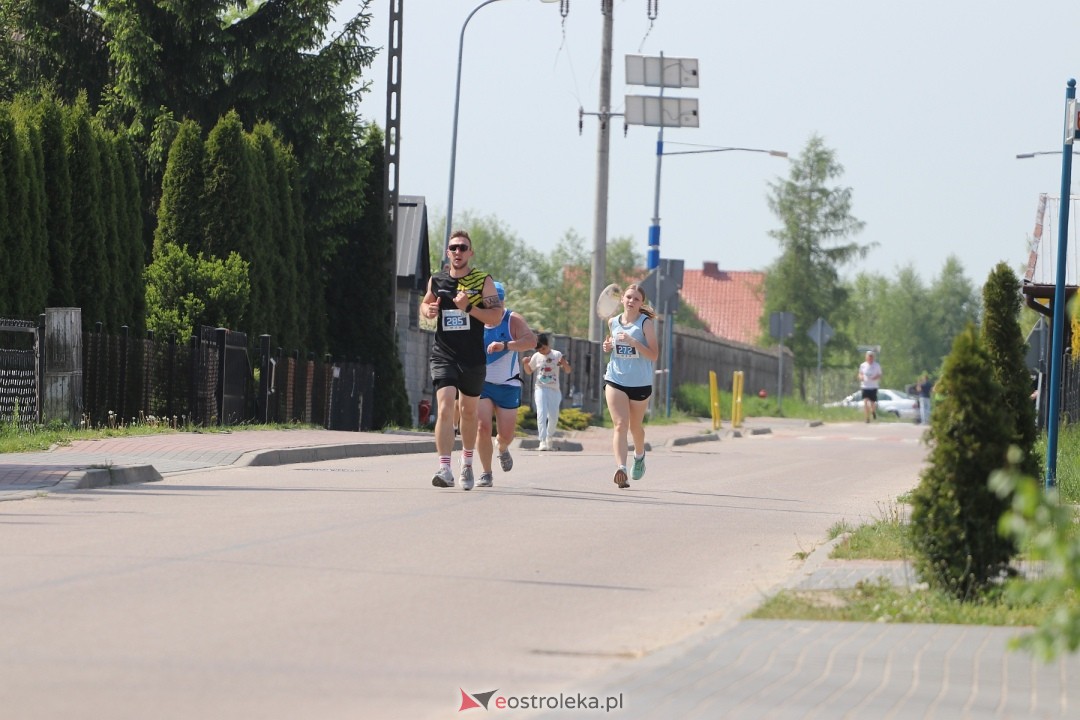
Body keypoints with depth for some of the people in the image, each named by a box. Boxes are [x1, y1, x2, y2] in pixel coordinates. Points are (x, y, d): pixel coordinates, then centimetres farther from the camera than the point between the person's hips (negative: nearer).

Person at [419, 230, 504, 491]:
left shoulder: (483, 281, -2)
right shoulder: (436, 280, 5)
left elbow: (496, 317, -7)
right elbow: (425, 303, 23)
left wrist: (469, 308, -21)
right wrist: (428, 310, 0)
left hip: (473, 359, 0)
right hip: (443, 355, 0)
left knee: (469, 411, 15)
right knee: (445, 408, -17)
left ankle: (467, 464, 35)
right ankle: (445, 469, -24)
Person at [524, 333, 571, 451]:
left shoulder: (557, 355, 0)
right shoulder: (536, 357, 3)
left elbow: (568, 371, 1)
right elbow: (529, 371, 15)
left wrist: (564, 363, -21)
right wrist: (526, 363, -6)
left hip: (554, 390, 1)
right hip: (540, 389, -1)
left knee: (553, 417, 1)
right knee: (541, 414, -17)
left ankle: (549, 438, 27)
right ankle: (542, 440, -20)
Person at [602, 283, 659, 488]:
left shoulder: (646, 323, -8)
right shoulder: (613, 322, 5)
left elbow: (654, 355, -13)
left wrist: (633, 342, -25)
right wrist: (608, 347, 1)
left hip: (640, 383, -1)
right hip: (615, 380, 1)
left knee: (635, 426, 16)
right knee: (620, 425, -15)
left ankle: (639, 455, 47)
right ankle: (620, 468, -26)